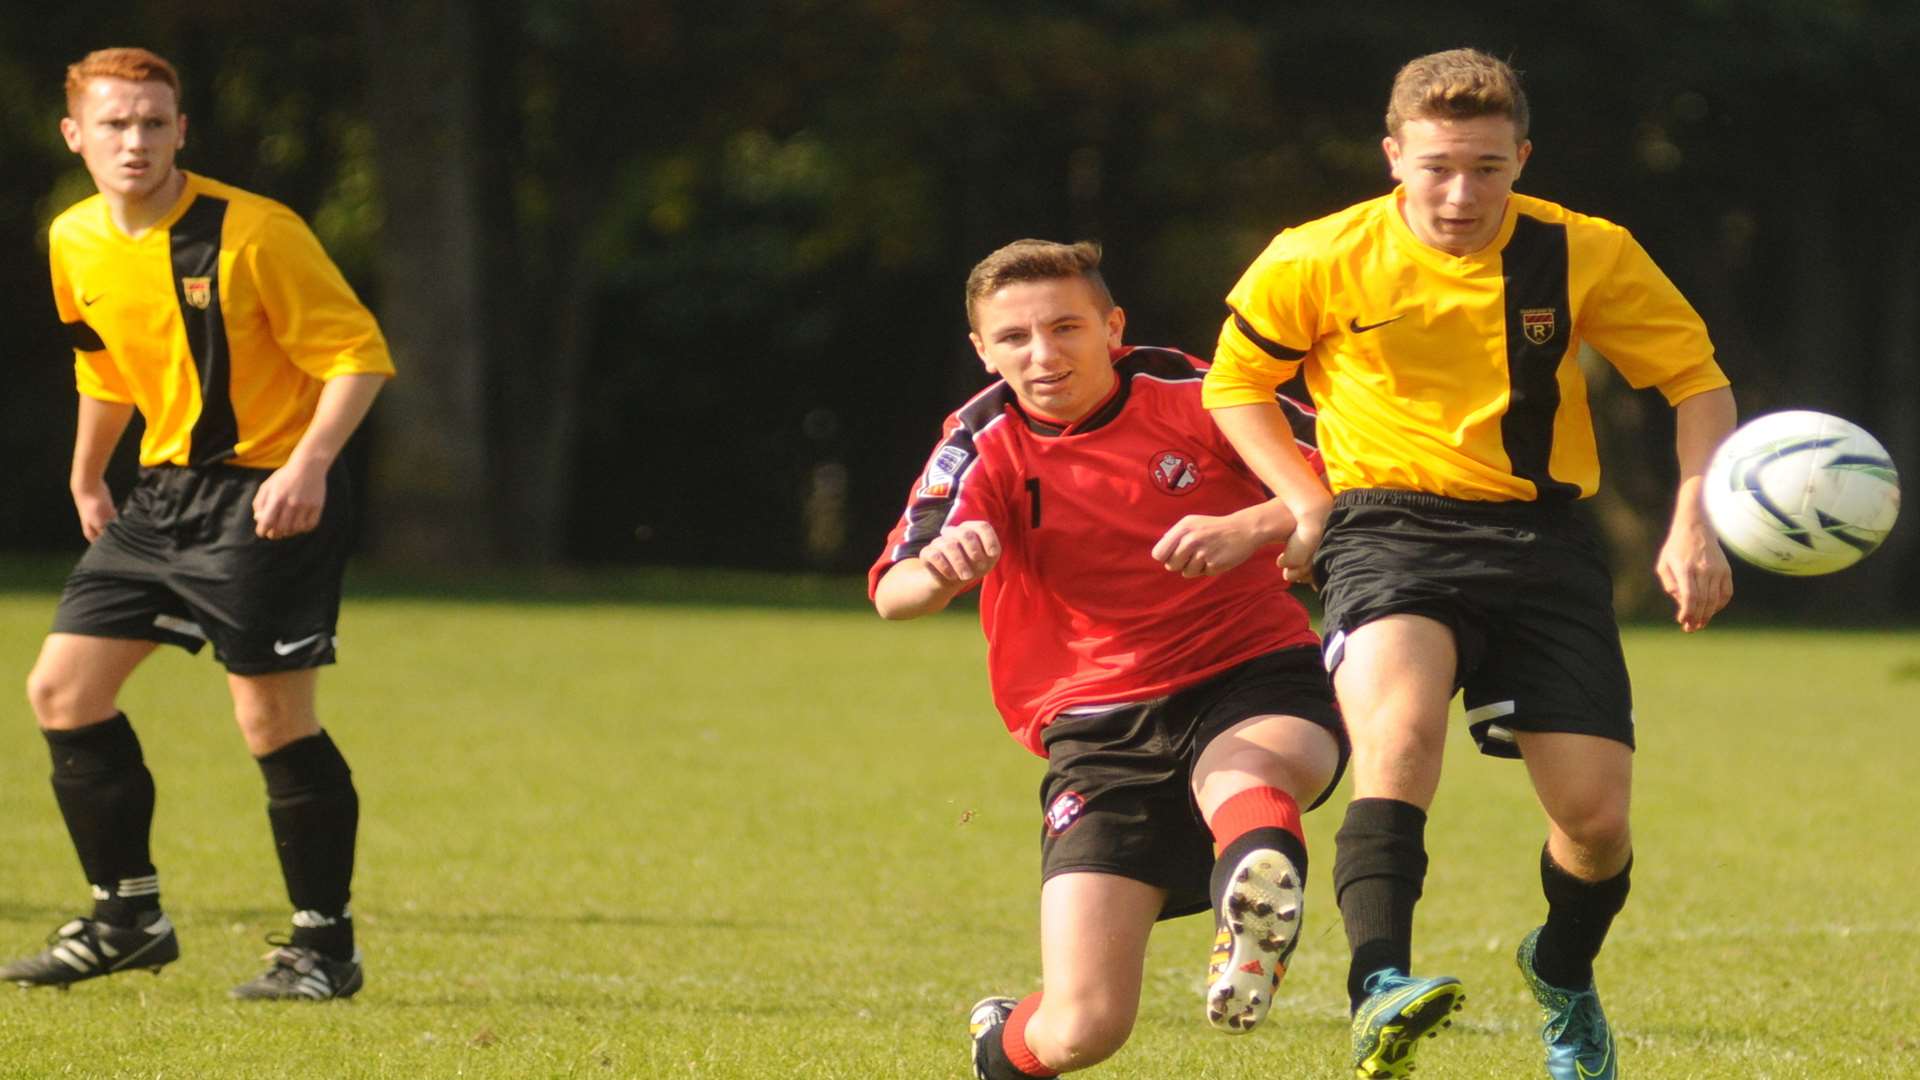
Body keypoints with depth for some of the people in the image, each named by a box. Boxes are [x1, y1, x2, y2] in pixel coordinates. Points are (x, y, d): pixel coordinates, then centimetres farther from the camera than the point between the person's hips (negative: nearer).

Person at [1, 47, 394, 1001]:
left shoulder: (253, 233, -17)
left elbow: (357, 355, -15)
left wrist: (309, 465, -28)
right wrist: (87, 478, 29)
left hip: (271, 495, -7)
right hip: (163, 492, 7)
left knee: (274, 722, -9)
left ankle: (326, 945, 5)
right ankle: (128, 918, 16)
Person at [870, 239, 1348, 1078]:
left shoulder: (1186, 396, -4)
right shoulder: (984, 449, -3)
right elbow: (893, 593, -18)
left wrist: (1251, 528, -30)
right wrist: (940, 566, -43)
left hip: (1254, 681, -1)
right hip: (1100, 728, 1)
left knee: (1246, 778, -41)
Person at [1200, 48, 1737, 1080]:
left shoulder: (1586, 257, -2)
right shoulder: (1319, 262, -3)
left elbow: (1696, 377, 9)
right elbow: (1235, 382, 13)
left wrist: (1693, 528, -3)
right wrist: (1309, 503, 0)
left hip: (1540, 537, 2)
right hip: (1390, 528, -2)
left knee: (1595, 814, -5)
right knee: (1398, 731, -34)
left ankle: (1564, 977, 30)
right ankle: (1381, 993, -45)